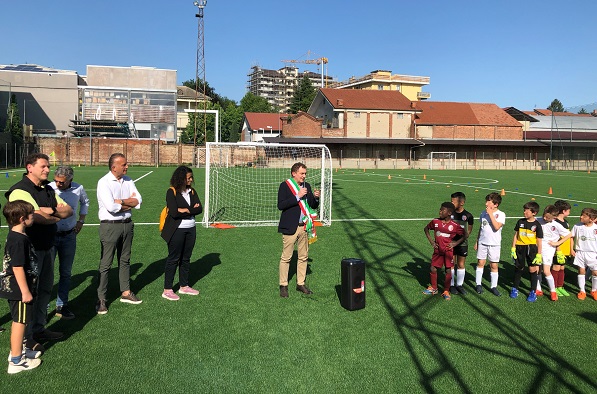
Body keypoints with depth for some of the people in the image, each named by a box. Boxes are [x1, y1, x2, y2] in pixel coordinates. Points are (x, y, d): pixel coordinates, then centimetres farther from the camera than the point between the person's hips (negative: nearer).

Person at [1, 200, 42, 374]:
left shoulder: (14, 236, 7)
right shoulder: (19, 240, -24)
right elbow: (18, 268, -25)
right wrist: (26, 292, -20)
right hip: (19, 290, -10)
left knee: (18, 321, 22)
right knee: (20, 322, 2)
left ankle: (16, 352, 37)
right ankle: (16, 361, 14)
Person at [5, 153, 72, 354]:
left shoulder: (47, 189, 12)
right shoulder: (20, 190, -15)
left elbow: (68, 210, 10)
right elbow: (38, 217, -28)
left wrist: (51, 211, -10)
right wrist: (57, 216, -9)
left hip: (47, 246, 9)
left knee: (45, 288, 16)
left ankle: (39, 329, 30)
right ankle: (25, 337, 11)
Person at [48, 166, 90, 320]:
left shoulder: (78, 189, -3)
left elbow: (85, 202, 19)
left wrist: (81, 220, 12)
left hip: (69, 236, 3)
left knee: (65, 273, 11)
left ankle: (61, 306, 23)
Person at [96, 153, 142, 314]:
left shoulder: (128, 181, 7)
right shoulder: (104, 182, -12)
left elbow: (138, 201, -2)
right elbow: (111, 207, -23)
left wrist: (120, 202, -14)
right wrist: (129, 202, -8)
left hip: (127, 224, 6)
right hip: (110, 226, -6)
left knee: (125, 260, 16)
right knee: (106, 264, 0)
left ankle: (125, 292, 28)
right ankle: (101, 299, 8)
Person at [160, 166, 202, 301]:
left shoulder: (192, 191, 8)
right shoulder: (172, 192, -11)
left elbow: (199, 209, -3)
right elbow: (174, 212, -21)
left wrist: (185, 210, -17)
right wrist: (192, 209, -11)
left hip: (191, 229, 6)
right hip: (177, 230, -6)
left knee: (186, 259, 14)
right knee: (173, 259, 1)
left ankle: (184, 286, 27)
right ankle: (167, 290, 11)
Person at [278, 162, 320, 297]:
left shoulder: (307, 186, 12)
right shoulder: (285, 186, -6)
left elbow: (314, 206, 16)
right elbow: (280, 205, -17)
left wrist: (316, 198, -5)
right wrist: (297, 196, -20)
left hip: (304, 226, 6)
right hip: (290, 227, -6)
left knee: (303, 257, 11)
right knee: (286, 257, 1)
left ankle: (300, 284, 23)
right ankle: (283, 285, 11)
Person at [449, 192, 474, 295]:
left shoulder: (468, 215, -6)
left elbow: (469, 230, 6)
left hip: (462, 244, 0)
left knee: (461, 265, 10)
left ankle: (459, 284, 24)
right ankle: (451, 285, 18)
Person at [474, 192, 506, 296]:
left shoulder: (501, 214, -9)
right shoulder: (483, 213, 6)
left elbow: (497, 227, -24)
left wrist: (490, 214, -23)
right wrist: (477, 241, 16)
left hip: (494, 244, -4)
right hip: (482, 242, 4)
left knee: (494, 265, 3)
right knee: (480, 263, 6)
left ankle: (494, 287, 14)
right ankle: (478, 284, 17)